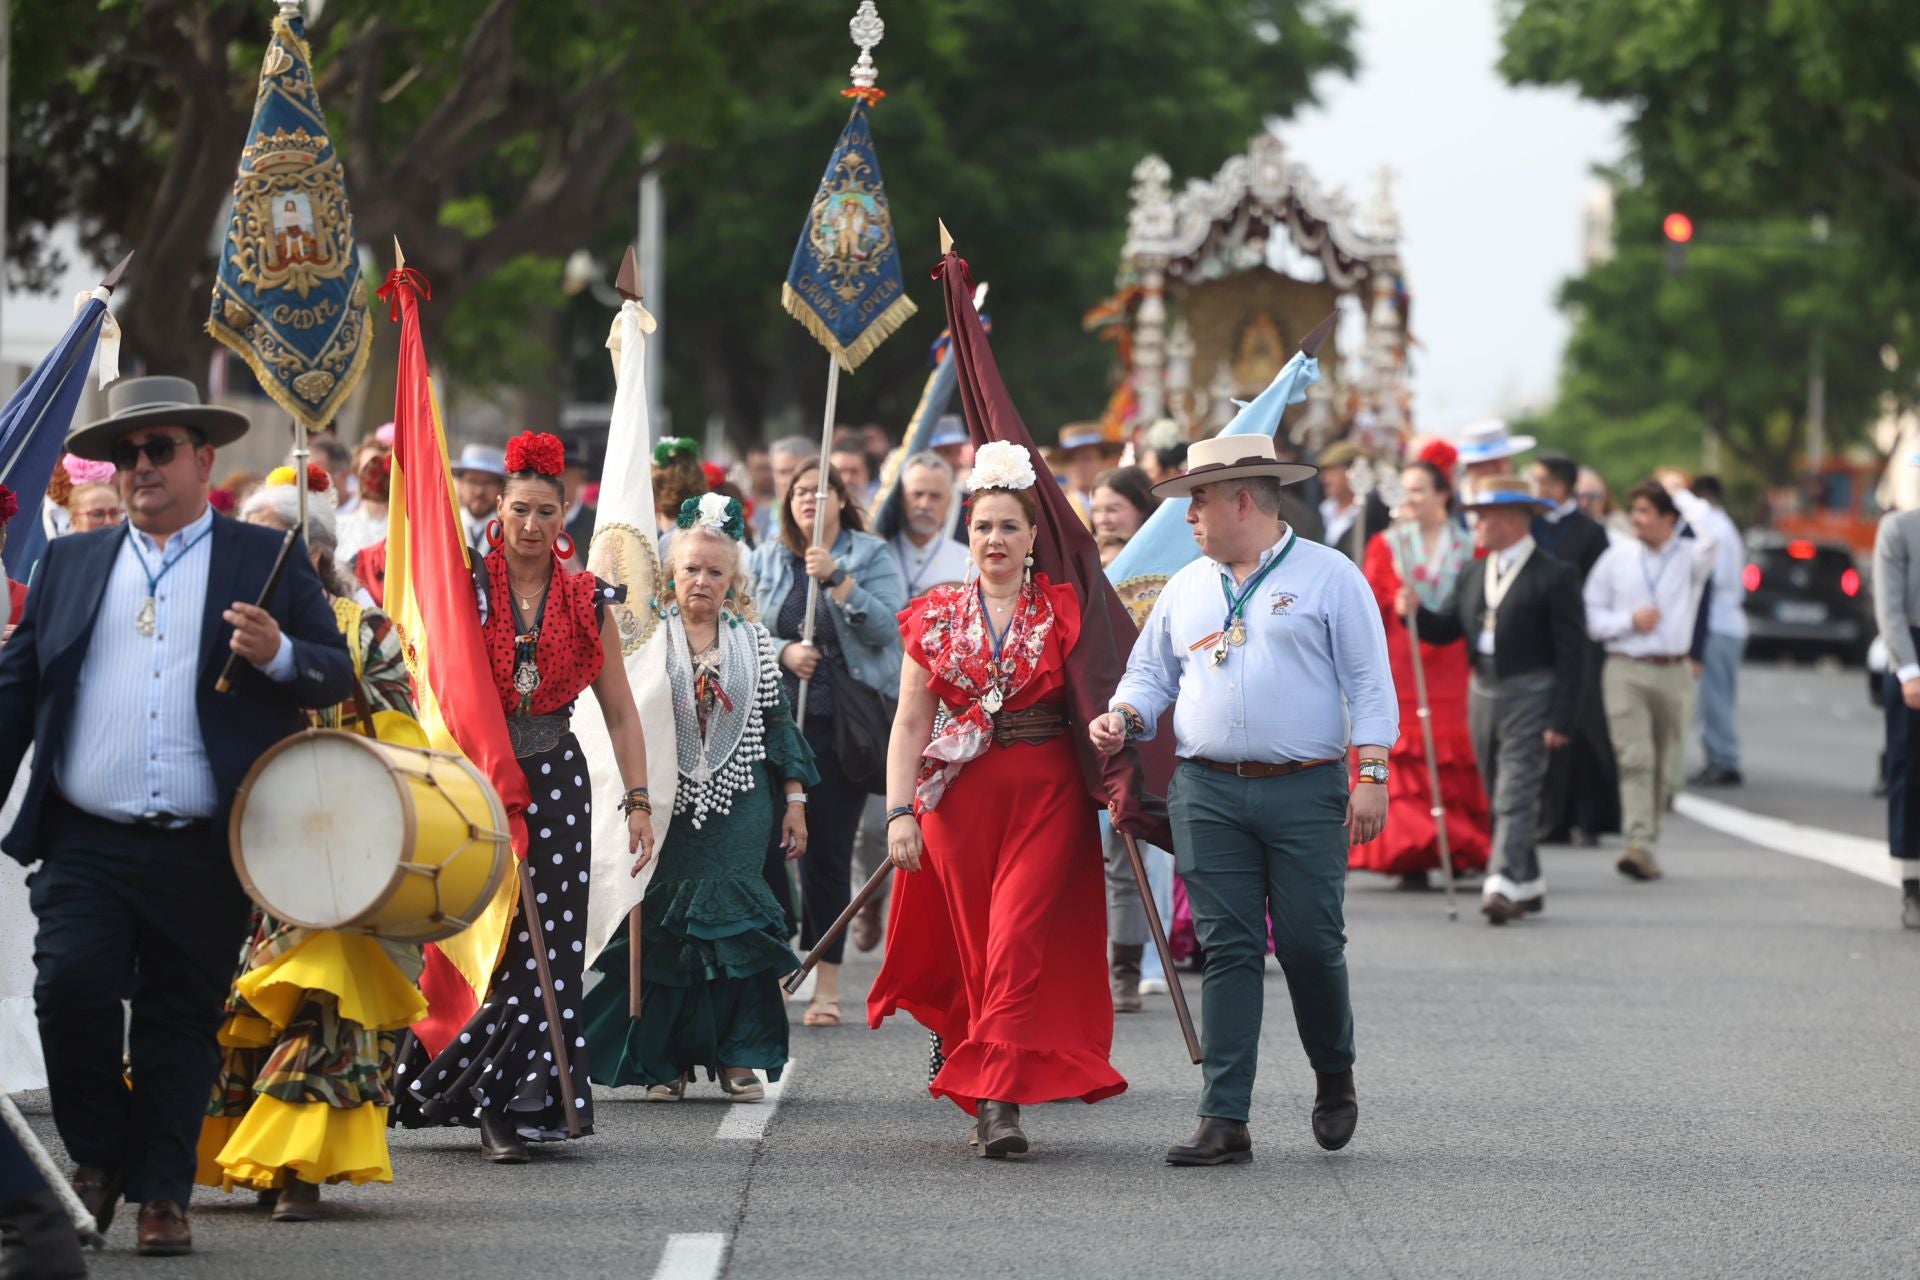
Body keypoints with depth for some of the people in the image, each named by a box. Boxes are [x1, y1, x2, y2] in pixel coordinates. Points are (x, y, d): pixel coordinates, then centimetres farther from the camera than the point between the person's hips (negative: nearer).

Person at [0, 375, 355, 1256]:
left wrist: (279, 654, -16)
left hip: (205, 853, -1)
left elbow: (337, 677, 5)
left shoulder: (269, 563, 8)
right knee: (71, 985, -14)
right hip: (87, 844, 1)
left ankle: (161, 1196, 12)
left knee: (181, 1025, 3)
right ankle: (97, 1159, 7)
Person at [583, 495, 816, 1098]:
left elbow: (778, 721, 12)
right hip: (667, 802, -1)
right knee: (661, 925, -2)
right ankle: (666, 1061, 7)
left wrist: (794, 798, 8)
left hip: (739, 802, 1)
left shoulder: (753, 639, 9)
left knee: (735, 921, -3)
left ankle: (737, 1056, 5)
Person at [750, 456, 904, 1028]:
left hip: (841, 723, -3)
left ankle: (827, 985, 3)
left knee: (828, 851, -3)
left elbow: (884, 627, -9)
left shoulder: (871, 557, 4)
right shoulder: (768, 559, 12)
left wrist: (836, 579, -18)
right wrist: (783, 652, -11)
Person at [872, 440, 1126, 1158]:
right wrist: (899, 812, -5)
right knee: (975, 945, 5)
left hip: (1048, 794, -2)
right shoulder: (936, 618, 7)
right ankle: (992, 1096, 14)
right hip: (961, 796, 2)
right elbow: (910, 723, 4)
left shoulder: (1063, 612, 3)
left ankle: (998, 1100, -18)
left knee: (1019, 939, -14)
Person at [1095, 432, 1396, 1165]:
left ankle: (1335, 1078, 24)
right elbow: (1151, 673, 22)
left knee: (1310, 944, -3)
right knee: (1228, 952, -1)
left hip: (1305, 793, -4)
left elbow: (1368, 681, -1)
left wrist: (1372, 775, -9)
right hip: (1207, 794, 4)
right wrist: (1123, 719, 0)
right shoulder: (1186, 589, 16)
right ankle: (1224, 1121, -3)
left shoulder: (1327, 576, 2)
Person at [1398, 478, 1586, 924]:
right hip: (1484, 694, 7)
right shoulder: (1473, 574, 12)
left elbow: (1571, 652, -11)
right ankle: (1529, 884, 23)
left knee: (1516, 794, -14)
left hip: (1529, 698, -7)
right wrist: (1416, 612, -10)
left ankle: (1508, 885, -19)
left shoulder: (1555, 577, -9)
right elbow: (1445, 630, 12)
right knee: (1500, 798, 12)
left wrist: (1561, 719, -16)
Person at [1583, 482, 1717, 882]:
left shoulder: (1689, 557, 3)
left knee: (1661, 765, 8)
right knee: (1635, 758, -15)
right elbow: (1591, 615, 9)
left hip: (1672, 672, 1)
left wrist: (1683, 495, -9)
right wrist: (1630, 620, -8)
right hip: (1626, 669, -1)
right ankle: (1640, 845, -25)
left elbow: (1711, 538, -21)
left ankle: (1645, 847, 19)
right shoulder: (1617, 558, 7)